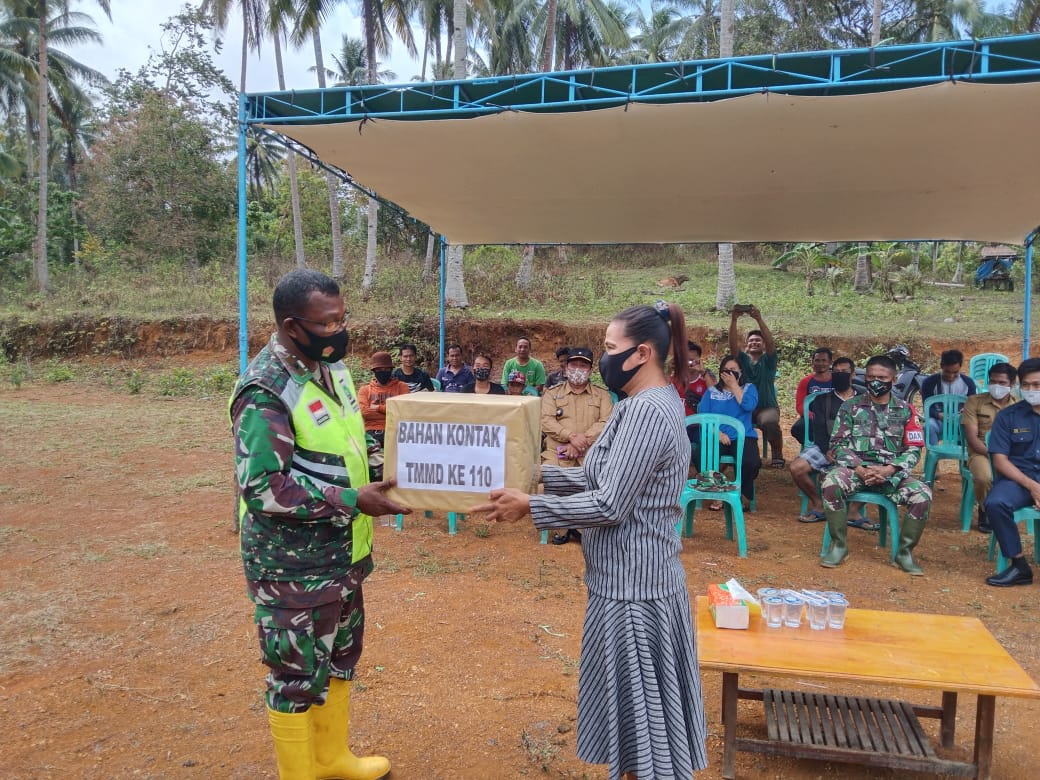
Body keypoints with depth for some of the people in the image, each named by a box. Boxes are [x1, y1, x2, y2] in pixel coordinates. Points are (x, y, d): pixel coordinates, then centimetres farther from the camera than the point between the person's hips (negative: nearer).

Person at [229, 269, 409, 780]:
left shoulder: (332, 365, 4)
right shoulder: (265, 390, -23)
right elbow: (262, 487, -27)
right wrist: (352, 501, -27)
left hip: (340, 554, 9)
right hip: (294, 566, -9)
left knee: (339, 658, 23)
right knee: (298, 676, 9)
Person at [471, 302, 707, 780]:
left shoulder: (646, 411, -23)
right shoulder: (653, 402, 9)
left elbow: (609, 504, -25)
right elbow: (605, 480, 11)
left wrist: (529, 506, -20)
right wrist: (539, 474, 7)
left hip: (632, 582, -10)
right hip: (636, 574, 10)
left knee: (637, 698, 6)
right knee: (642, 697, 22)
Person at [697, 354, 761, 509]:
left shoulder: (749, 388, 14)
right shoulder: (712, 391, 15)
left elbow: (748, 405, -9)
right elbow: (703, 415, 3)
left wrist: (734, 385, -3)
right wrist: (718, 433, -11)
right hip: (716, 437, 1)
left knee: (751, 462, -33)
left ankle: (744, 496, 0)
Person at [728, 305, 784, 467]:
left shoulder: (768, 360, 5)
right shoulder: (743, 359, 10)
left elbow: (771, 342, -14)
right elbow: (733, 344, -7)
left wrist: (759, 319, -27)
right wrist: (733, 320, -22)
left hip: (767, 406, -2)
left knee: (770, 422, -37)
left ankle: (777, 455, -13)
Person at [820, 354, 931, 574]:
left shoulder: (905, 411, 10)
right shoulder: (850, 407, 8)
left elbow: (914, 449, 4)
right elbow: (838, 444, 1)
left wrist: (888, 469, -13)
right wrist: (859, 469, -14)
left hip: (892, 472, 1)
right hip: (856, 468, -1)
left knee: (923, 495, -27)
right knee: (831, 484, -33)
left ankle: (905, 552, -5)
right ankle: (839, 546, -15)